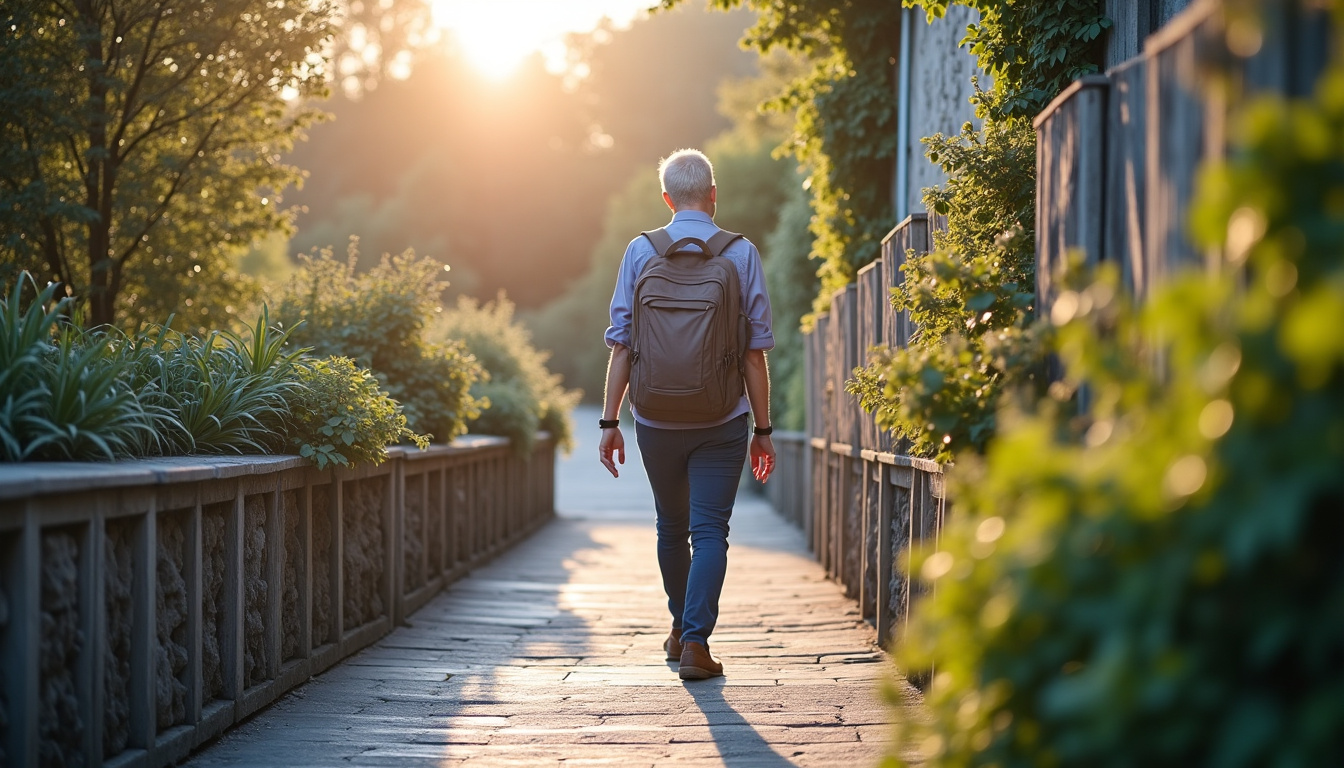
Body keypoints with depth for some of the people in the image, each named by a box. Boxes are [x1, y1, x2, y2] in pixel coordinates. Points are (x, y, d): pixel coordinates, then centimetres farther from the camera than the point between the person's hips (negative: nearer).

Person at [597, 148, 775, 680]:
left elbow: (621, 343, -2)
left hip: (656, 418, 2)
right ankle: (695, 640, -13)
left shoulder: (640, 252, 0)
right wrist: (763, 428, 2)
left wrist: (609, 422, 2)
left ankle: (680, 630, 34)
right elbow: (755, 351, -3)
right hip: (722, 419, -2)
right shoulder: (741, 254, -3)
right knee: (710, 531, 1)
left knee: (672, 527, 18)